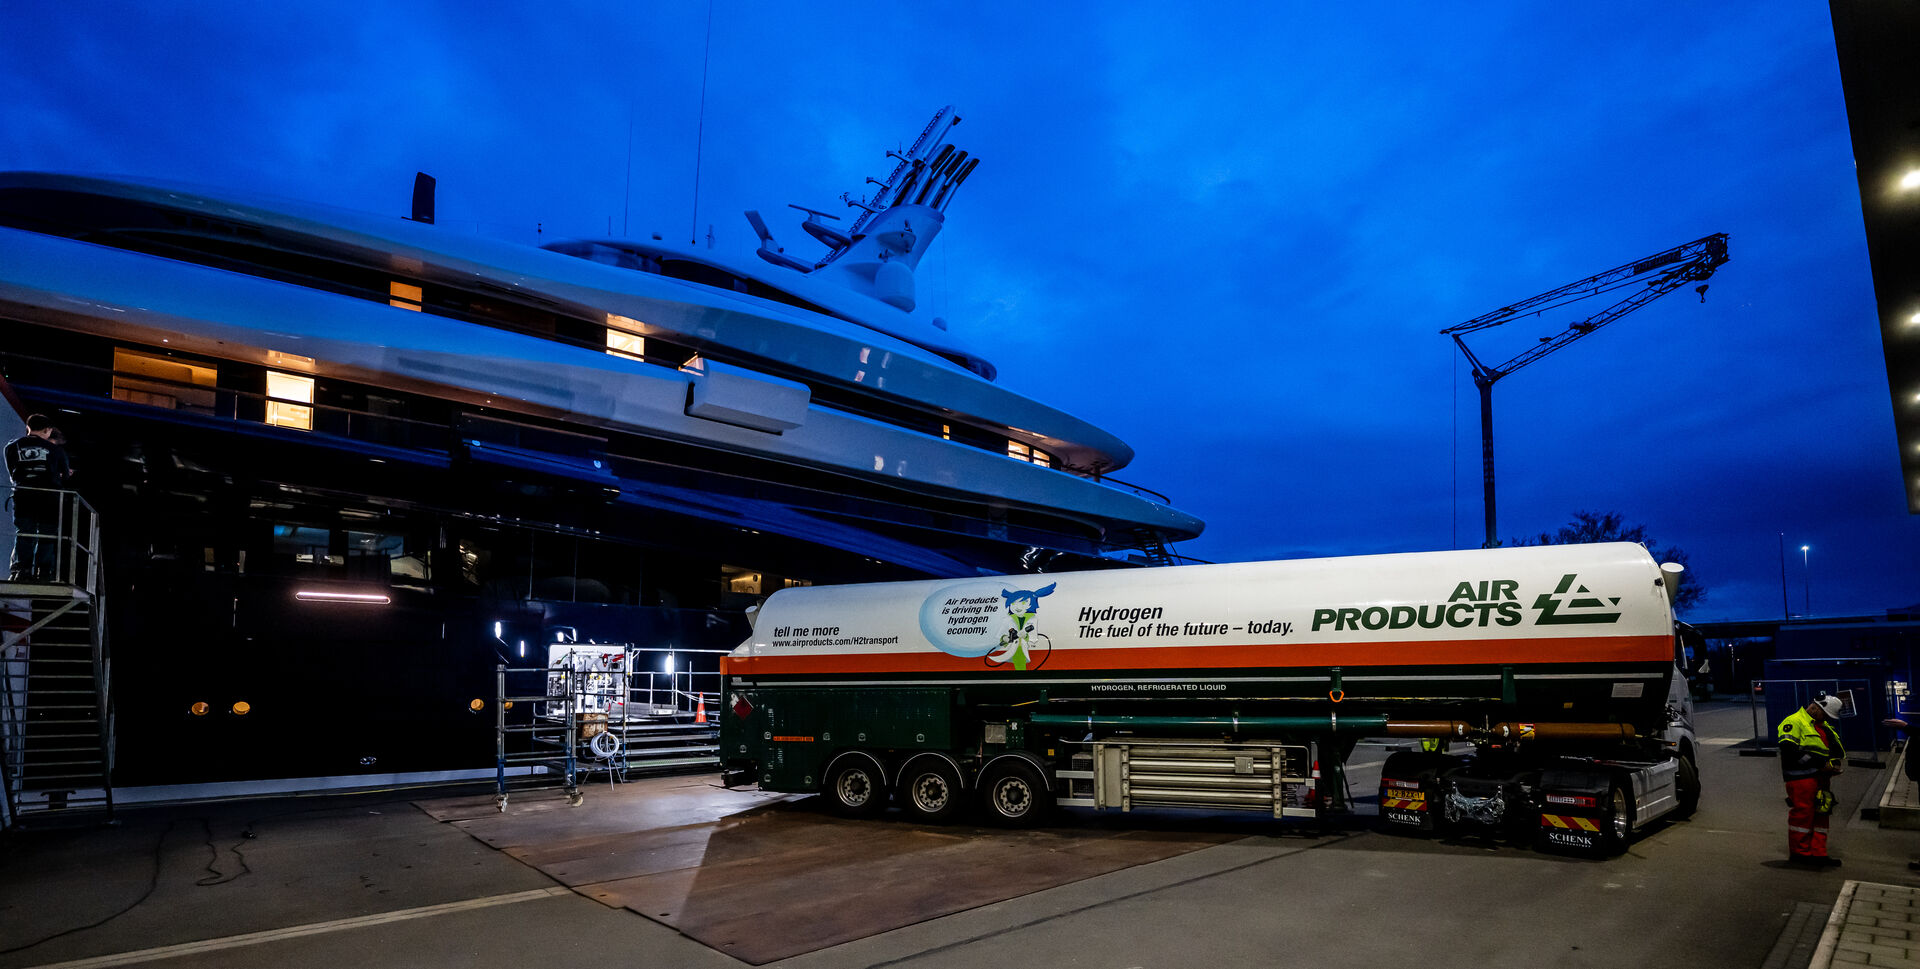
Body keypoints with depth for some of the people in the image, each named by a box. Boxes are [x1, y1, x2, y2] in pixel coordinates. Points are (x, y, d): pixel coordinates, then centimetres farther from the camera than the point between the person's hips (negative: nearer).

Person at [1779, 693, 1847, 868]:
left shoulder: (1824, 726, 21)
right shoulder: (1794, 722, -9)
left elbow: (1838, 750, 20)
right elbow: (1788, 750, -20)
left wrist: (1836, 761, -4)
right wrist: (1821, 763, -19)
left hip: (1821, 777, 9)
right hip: (1801, 778, -9)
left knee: (1821, 814, 10)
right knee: (1802, 812, -6)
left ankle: (1818, 853, 18)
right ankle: (1799, 853, 4)